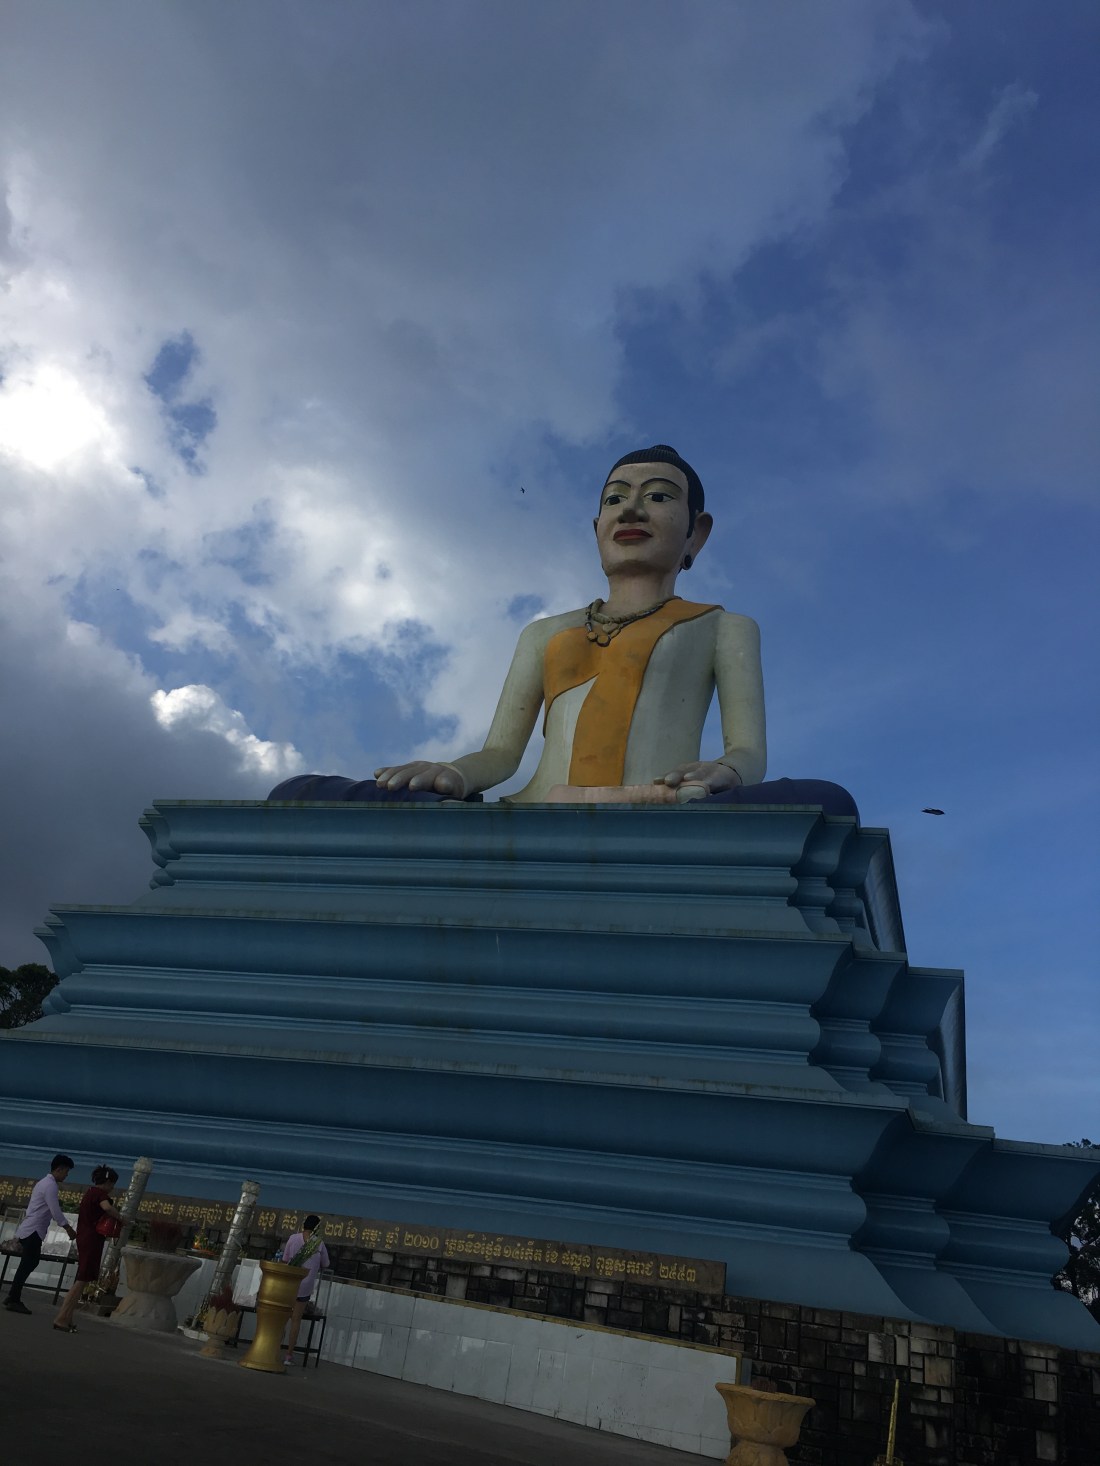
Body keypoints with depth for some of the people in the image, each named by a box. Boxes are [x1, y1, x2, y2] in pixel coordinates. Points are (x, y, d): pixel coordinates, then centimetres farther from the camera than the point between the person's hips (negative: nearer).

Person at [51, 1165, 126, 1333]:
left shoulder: (90, 1192, 17)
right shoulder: (100, 1193, -12)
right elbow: (107, 1207, -33)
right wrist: (121, 1218, -19)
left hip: (84, 1239, 10)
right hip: (92, 1240, -10)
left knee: (81, 1280, 14)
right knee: (82, 1280, -7)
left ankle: (67, 1318, 15)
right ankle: (61, 1318, -9)